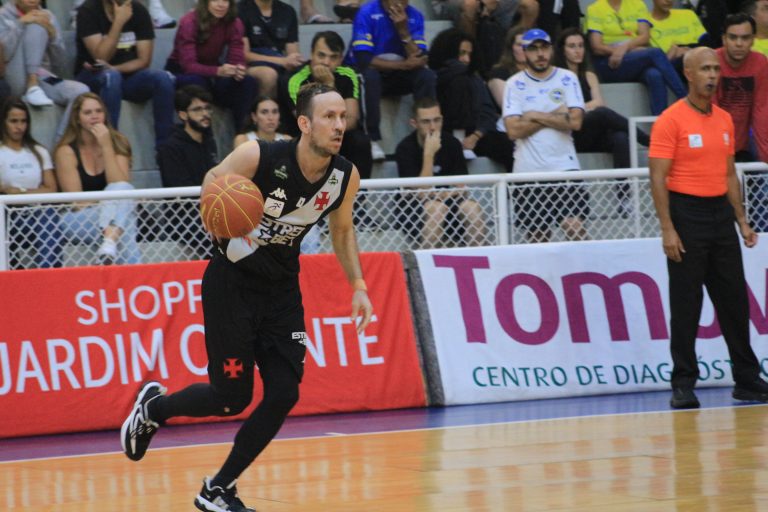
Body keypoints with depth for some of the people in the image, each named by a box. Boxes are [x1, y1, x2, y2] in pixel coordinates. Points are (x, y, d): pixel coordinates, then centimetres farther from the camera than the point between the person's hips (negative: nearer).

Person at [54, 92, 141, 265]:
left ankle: (109, 243, -52)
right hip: (77, 221, -3)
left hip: (112, 213, 3)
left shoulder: (118, 144, 4)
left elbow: (121, 187, -12)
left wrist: (106, 147, -16)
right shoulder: (66, 151, -5)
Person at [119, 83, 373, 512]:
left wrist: (358, 286, 2)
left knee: (284, 395, -5)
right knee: (233, 398, -4)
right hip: (232, 282, -5)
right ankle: (154, 406, 28)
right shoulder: (260, 157, -23)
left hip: (282, 289, 5)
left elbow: (342, 229, 11)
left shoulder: (346, 177, -9)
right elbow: (213, 179, -5)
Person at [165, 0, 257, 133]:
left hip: (211, 73, 4)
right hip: (180, 72, -4)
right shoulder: (189, 22, -23)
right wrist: (218, 71, -47)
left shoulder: (234, 23, -10)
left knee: (249, 83, -23)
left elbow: (237, 59, -13)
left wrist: (239, 70, -39)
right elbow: (188, 65, -30)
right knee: (197, 82, -40)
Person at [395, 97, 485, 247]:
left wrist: (436, 194, -20)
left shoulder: (452, 143, 1)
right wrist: (429, 154, -25)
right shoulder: (406, 148, -11)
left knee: (472, 207, -25)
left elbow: (461, 188, -1)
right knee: (436, 207, -35)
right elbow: (421, 193, -19)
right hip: (413, 211, -4)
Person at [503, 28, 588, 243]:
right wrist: (555, 116, -7)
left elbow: (575, 121, -8)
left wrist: (535, 116, -7)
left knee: (575, 227, -14)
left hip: (564, 168, -1)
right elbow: (513, 130, -9)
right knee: (537, 236, 5)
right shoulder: (514, 84, 2)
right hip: (528, 170, 1)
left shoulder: (567, 79, 4)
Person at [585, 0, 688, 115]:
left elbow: (645, 37, 3)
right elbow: (597, 48, -5)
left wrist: (626, 46, -17)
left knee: (655, 75, -34)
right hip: (609, 65, -3)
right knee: (655, 53, -28)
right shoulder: (594, 9, 6)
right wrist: (633, 49, -12)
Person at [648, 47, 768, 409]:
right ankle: (683, 385, 4)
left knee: (734, 299, 8)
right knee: (686, 304, -2)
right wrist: (668, 230, -17)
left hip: (720, 213, 6)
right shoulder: (671, 120, -9)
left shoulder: (724, 120, 11)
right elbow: (658, 178, -12)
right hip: (687, 213, -6)